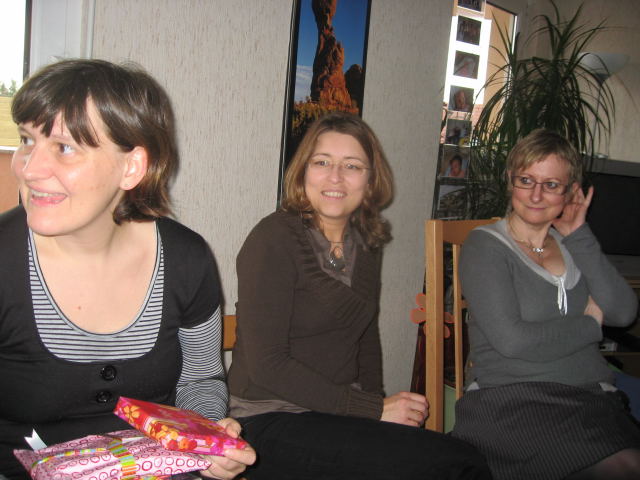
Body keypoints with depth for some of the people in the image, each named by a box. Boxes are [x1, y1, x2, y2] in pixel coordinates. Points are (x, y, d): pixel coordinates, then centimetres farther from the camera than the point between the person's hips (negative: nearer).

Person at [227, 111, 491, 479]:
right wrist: (374, 409, -15)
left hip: (341, 417, 6)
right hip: (273, 422, -6)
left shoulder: (367, 243, 8)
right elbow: (266, 363, -16)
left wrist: (378, 401, 2)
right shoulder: (275, 239, -12)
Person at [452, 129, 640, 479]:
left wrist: (578, 236, 2)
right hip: (511, 399, -5)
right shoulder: (485, 246, 0)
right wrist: (591, 322, 2)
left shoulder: (572, 246, 18)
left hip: (591, 398, 5)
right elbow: (512, 339, -12)